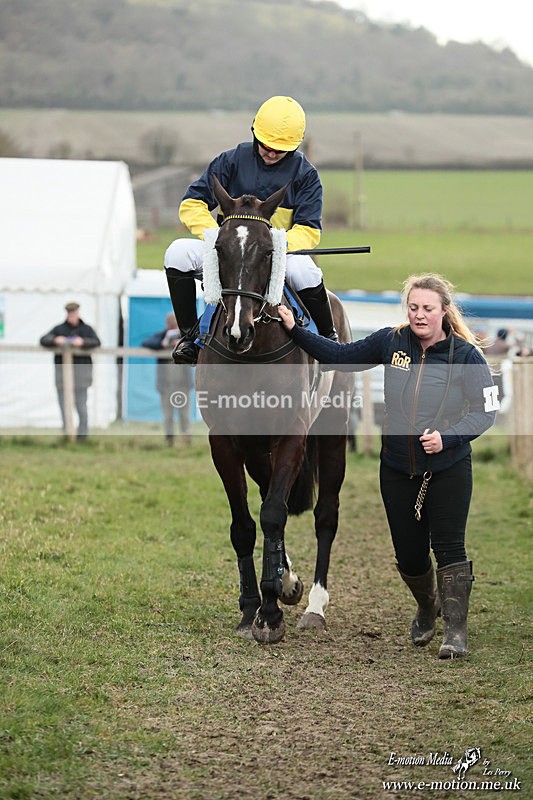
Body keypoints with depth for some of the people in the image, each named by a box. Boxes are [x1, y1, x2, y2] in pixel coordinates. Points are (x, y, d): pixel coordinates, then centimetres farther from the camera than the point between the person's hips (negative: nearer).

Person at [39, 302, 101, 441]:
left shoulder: (86, 329, 7)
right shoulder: (59, 329, 9)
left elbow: (96, 342, -9)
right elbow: (43, 340, -1)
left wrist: (83, 342, -29)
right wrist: (55, 340, -23)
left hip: (81, 368, -1)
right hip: (62, 366, 1)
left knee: (81, 403, -4)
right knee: (63, 402, -1)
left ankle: (83, 433, 8)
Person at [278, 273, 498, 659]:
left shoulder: (466, 355, -10)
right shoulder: (391, 342, -2)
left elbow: (485, 410, -8)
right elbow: (342, 356, 5)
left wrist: (447, 437, -21)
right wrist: (295, 330, -2)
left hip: (449, 469, -3)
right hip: (398, 469, 3)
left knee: (448, 547, -6)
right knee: (409, 553, 10)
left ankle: (456, 628, 6)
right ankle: (427, 607, 39)